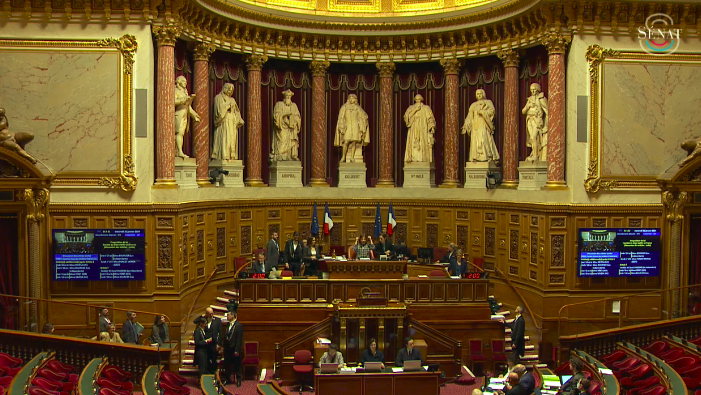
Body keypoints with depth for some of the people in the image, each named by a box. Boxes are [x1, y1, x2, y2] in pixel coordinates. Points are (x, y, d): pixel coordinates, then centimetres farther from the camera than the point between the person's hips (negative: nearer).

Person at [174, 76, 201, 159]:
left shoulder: (185, 92, 24)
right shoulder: (175, 91, -1)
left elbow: (188, 107, 27)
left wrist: (194, 115, 23)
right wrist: (184, 99, -22)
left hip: (184, 116, 8)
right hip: (178, 114, -8)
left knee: (180, 133, 2)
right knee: (179, 132, -16)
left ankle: (176, 152, 1)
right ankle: (180, 152, -24)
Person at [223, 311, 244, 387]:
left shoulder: (239, 325, -12)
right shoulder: (227, 325, 10)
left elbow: (239, 339, -15)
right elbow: (225, 337, 14)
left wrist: (237, 350, -18)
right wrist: (223, 347, 8)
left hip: (234, 349, -6)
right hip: (227, 349, 6)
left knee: (237, 366, 5)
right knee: (227, 364, 14)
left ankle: (238, 380, 17)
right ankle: (227, 379, 28)